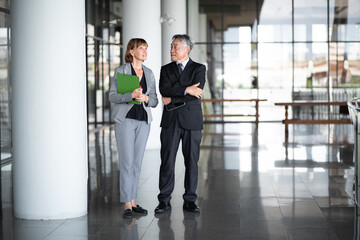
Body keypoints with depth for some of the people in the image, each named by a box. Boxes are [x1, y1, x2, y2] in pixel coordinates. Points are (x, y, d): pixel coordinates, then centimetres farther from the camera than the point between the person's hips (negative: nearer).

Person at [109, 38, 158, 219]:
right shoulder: (121, 71, -2)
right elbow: (112, 96, -7)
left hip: (143, 121, 5)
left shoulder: (149, 73, 11)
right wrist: (131, 95, -23)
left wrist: (146, 98, -13)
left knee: (137, 163, 7)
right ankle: (127, 205, -5)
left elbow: (154, 101, 10)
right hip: (125, 119, -5)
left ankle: (132, 202, 14)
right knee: (127, 163, -8)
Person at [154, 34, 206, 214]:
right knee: (167, 161, -1)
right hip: (170, 121, 1)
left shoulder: (199, 69, 5)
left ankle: (189, 201, 11)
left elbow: (196, 94, -10)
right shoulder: (166, 69, 12)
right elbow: (164, 90, -6)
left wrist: (172, 100, -9)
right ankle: (164, 201, 6)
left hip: (191, 120, -1)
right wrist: (186, 90, -15)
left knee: (191, 161, 2)